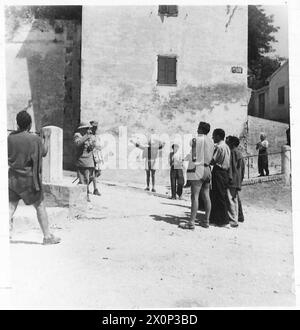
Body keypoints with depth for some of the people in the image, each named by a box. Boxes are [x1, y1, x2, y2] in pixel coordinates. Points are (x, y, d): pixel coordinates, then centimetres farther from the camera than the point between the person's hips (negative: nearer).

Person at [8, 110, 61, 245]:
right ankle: (47, 236, 15)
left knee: (11, 206, 9)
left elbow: (6, 156, 11)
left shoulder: (10, 137, -1)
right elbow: (44, 152, 5)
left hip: (12, 177, 4)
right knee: (40, 206, 8)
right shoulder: (34, 139, -13)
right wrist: (46, 138, 16)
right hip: (28, 178, -4)